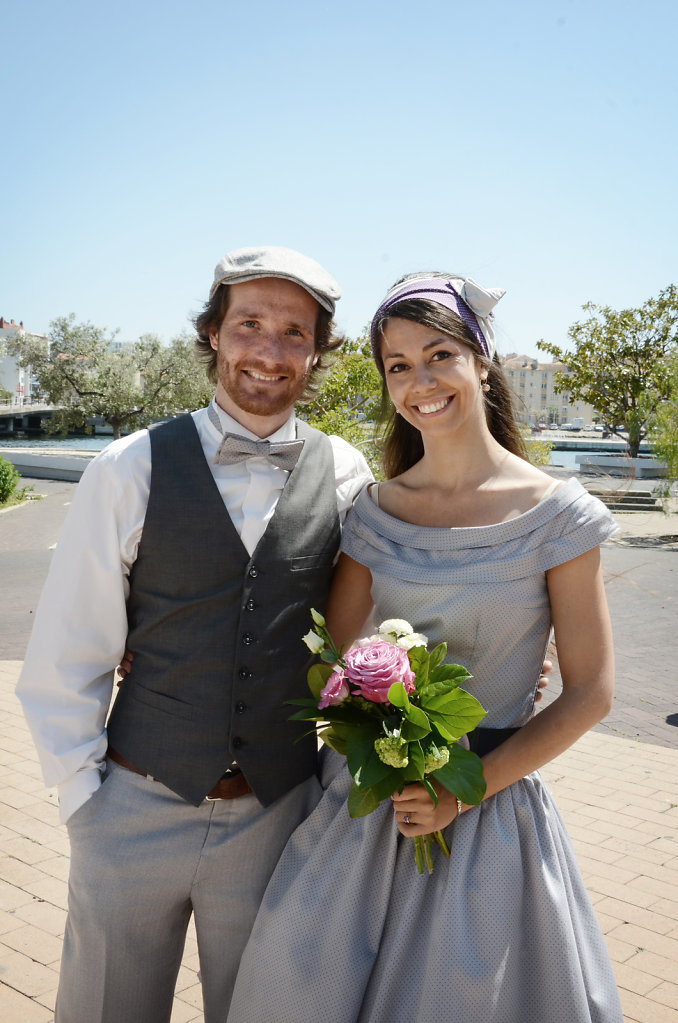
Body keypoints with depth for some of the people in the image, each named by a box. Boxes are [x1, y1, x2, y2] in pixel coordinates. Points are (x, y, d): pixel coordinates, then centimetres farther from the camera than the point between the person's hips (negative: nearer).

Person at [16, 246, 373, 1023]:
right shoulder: (132, 470, -8)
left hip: (277, 815, 1)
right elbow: (62, 660, -4)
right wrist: (84, 797, -4)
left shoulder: (344, 476, -3)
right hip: (136, 810, -1)